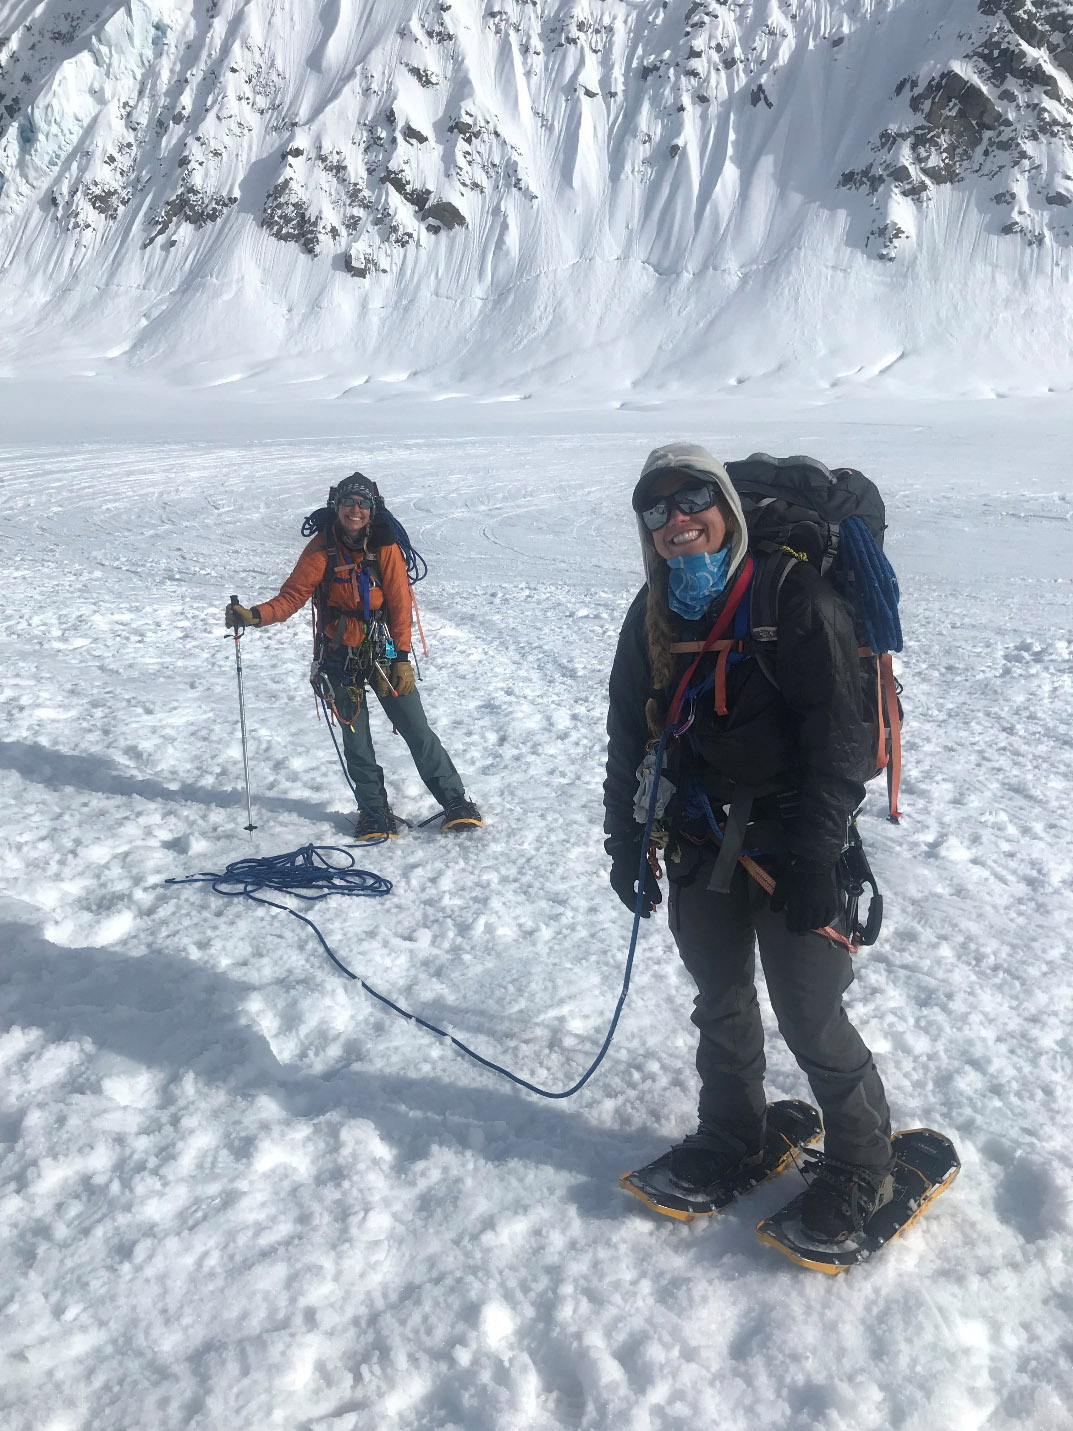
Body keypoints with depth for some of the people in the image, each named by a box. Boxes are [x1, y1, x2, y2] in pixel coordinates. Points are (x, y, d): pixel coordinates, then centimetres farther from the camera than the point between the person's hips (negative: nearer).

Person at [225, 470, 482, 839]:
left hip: (382, 652, -1)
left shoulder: (384, 546, -7)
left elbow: (400, 605, -6)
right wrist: (255, 615, -28)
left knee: (418, 731, 1)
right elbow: (292, 596, -11)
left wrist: (402, 658, -9)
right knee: (356, 742, 6)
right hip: (340, 658, 1)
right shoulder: (322, 548, -6)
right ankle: (374, 814, 21)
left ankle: (456, 802, 14)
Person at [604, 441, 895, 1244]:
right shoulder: (654, 615, 5)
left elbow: (839, 735, -17)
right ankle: (731, 1133, 41)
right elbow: (629, 735, 12)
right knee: (720, 1004, 19)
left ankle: (863, 1165, 25)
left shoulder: (795, 597, -13)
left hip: (789, 851, -5)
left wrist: (814, 856, -20)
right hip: (700, 848, 6)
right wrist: (627, 842, 10)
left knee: (810, 1018, 3)